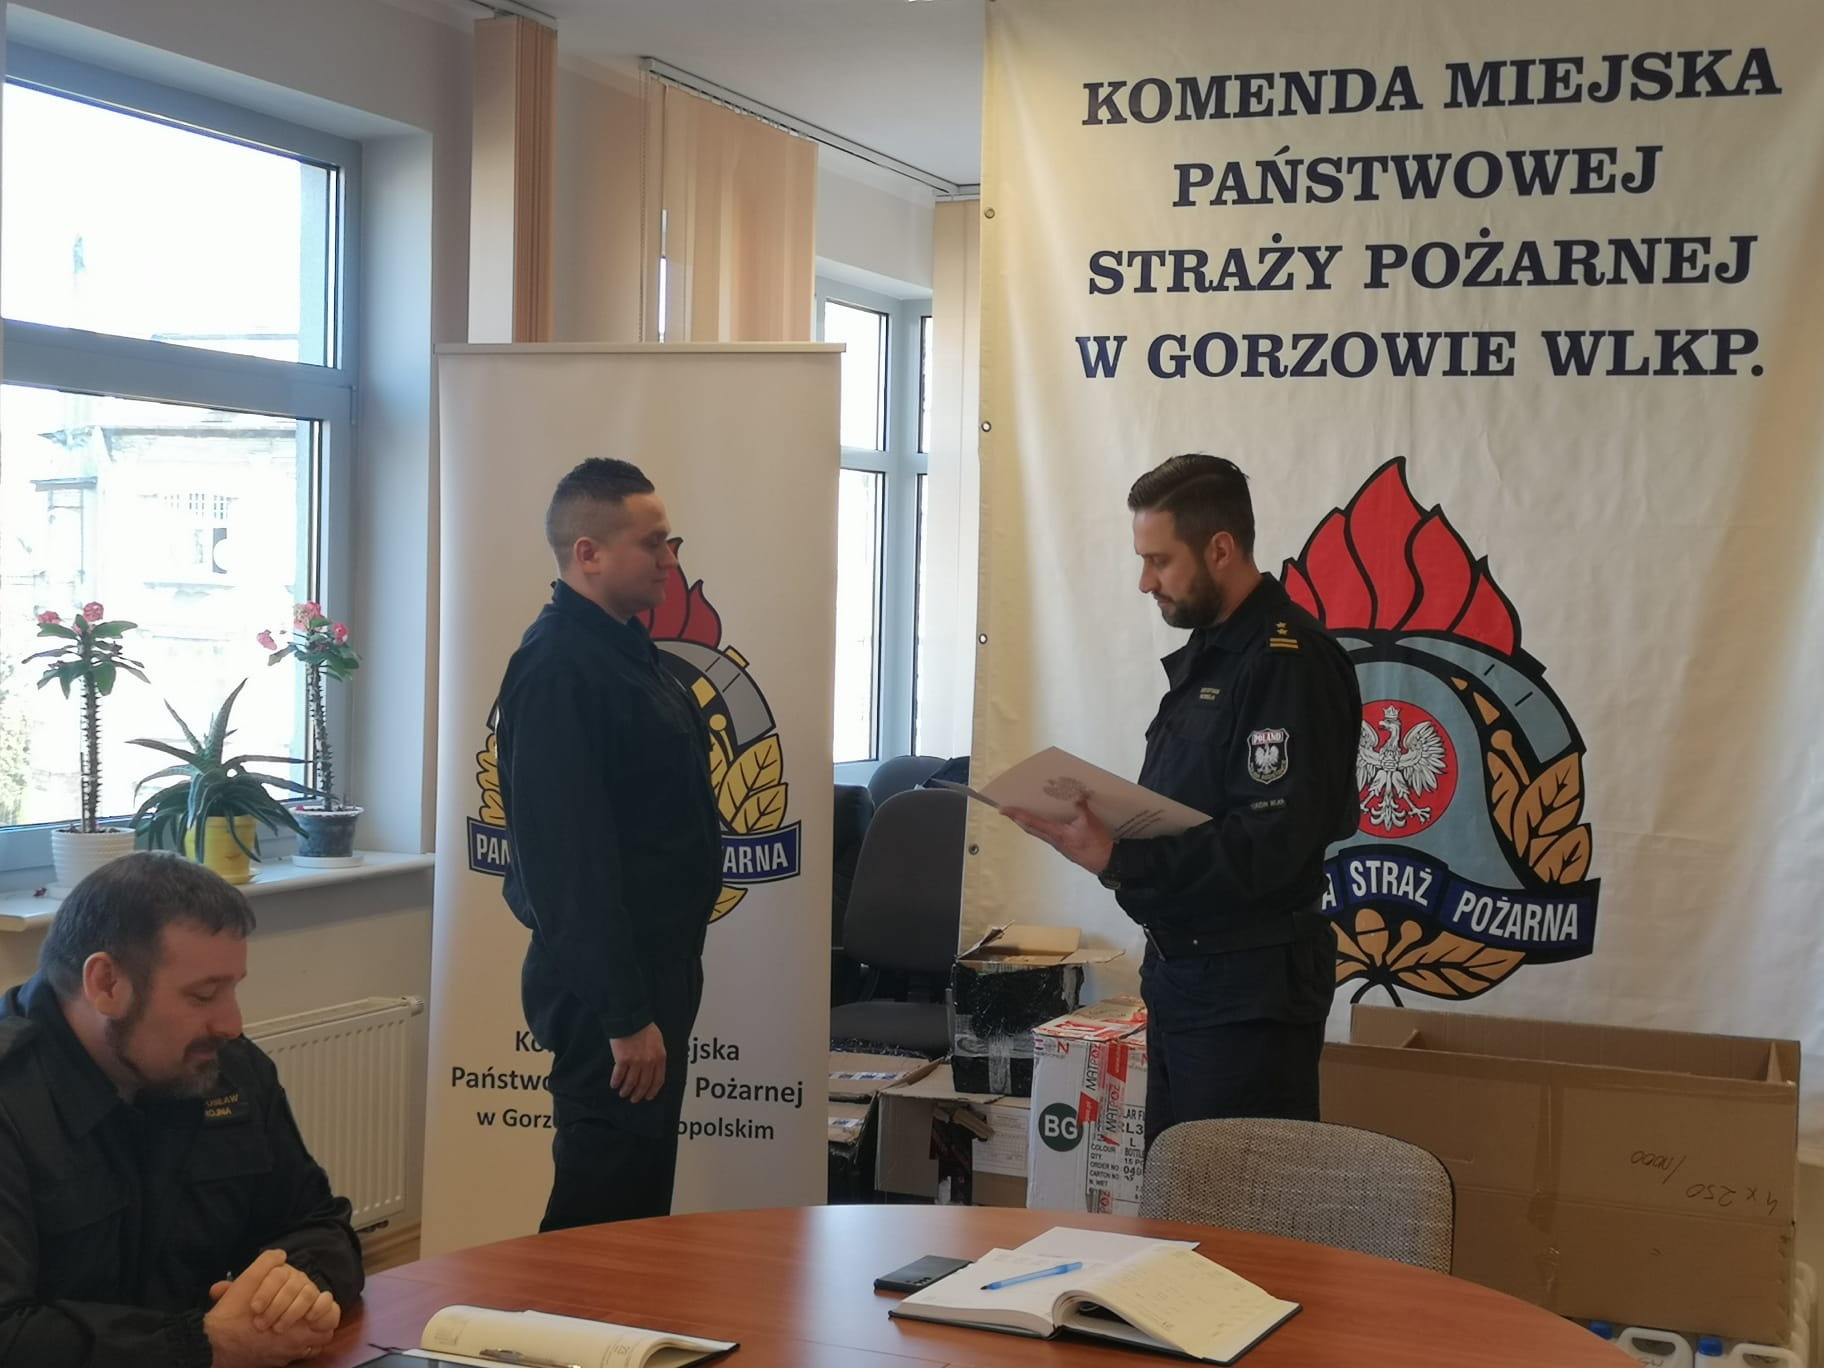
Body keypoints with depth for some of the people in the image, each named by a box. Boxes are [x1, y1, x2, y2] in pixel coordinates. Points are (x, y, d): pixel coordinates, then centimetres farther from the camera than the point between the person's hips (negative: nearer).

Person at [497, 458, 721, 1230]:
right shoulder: (558, 667, -19)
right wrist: (625, 1014, -25)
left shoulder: (625, 648, 11)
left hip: (655, 964, 10)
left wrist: (659, 992, 19)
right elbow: (572, 858, -25)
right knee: (604, 1206, -3)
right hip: (607, 987, -10)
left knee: (641, 1195, 17)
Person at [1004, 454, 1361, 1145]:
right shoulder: (1205, 652, 14)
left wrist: (1116, 860, -27)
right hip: (1179, 970, 10)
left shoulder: (1289, 662, -17)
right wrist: (1098, 823, 1)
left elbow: (1269, 847, -24)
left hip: (1251, 989, -9)